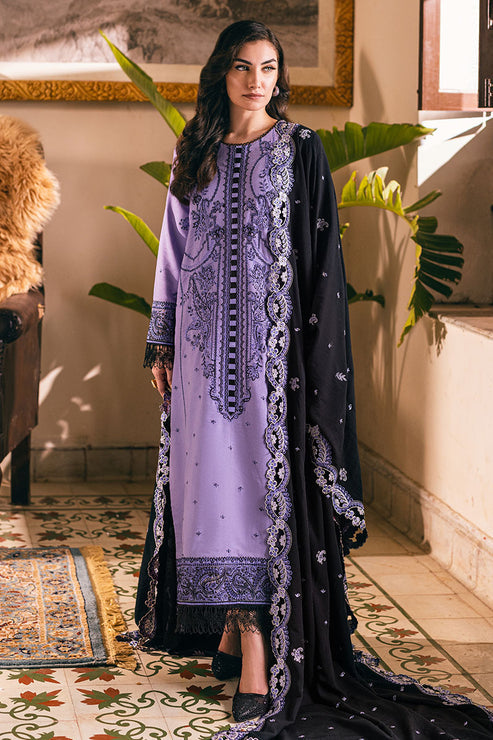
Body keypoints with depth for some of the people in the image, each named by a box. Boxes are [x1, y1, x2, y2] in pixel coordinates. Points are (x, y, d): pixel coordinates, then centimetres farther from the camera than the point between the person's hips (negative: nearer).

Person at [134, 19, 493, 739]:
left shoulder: (299, 148, 0)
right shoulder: (198, 153, 12)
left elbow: (321, 254, -3)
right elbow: (175, 250, 15)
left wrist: (314, 350, -9)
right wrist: (162, 342, 12)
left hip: (270, 338, -4)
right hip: (205, 341, 4)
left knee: (260, 478, -8)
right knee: (212, 476, 6)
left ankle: (256, 655, -9)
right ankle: (231, 623, 18)